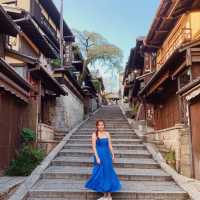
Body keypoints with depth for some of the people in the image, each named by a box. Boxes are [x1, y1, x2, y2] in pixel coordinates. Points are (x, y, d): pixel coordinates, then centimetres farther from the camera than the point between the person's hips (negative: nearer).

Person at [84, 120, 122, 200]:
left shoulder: (107, 134, 5)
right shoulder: (94, 134, -6)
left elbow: (110, 145, 8)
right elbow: (94, 147, -9)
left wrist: (113, 155, 6)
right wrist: (97, 157, -15)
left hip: (107, 155, 3)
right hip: (99, 155, -3)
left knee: (108, 173, 5)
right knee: (101, 174, 4)